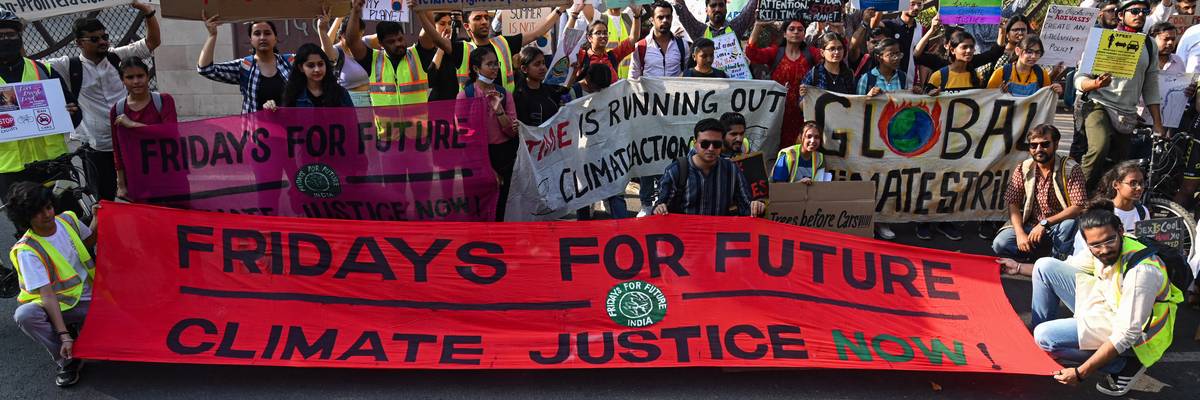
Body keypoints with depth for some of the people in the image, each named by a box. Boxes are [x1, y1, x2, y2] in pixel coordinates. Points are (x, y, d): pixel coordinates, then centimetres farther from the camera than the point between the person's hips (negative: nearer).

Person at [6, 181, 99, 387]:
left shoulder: (68, 220, -3)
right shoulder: (27, 251, -17)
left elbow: (89, 241, 22)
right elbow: (47, 295, -25)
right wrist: (64, 335, -32)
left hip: (88, 301, 3)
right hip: (57, 306, -3)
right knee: (24, 315, -35)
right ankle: (68, 361, -20)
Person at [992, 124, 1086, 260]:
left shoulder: (1070, 169, -12)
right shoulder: (1023, 169, -1)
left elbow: (1078, 207, -20)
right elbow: (1013, 203, -4)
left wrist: (1045, 223, -28)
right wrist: (1020, 233, -20)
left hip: (1059, 224, -2)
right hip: (1030, 224, 2)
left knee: (1070, 224, -37)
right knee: (1000, 244, -24)